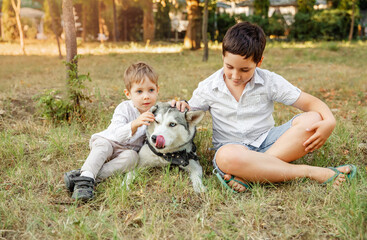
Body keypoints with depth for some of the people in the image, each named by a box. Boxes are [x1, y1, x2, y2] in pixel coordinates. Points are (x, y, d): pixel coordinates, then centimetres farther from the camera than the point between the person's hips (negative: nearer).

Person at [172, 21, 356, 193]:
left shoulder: (270, 82, -3)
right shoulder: (208, 88, -2)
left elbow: (310, 102, -4)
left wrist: (329, 121, -25)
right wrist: (181, 108, -17)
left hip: (266, 141, 2)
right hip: (232, 146, -2)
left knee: (312, 120, -23)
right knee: (226, 156, -42)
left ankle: (246, 175, -33)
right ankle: (312, 172, -29)